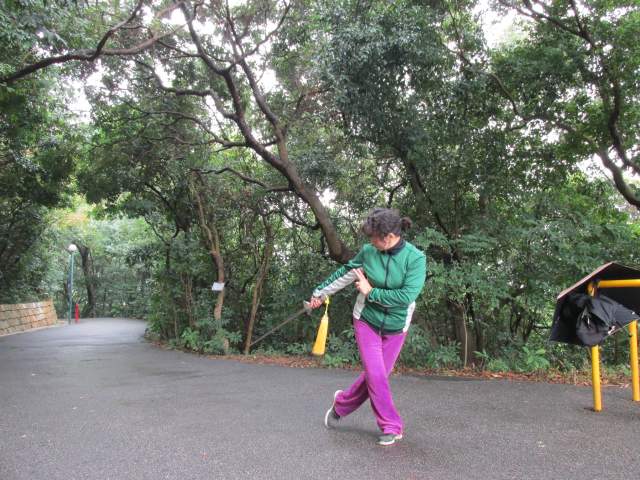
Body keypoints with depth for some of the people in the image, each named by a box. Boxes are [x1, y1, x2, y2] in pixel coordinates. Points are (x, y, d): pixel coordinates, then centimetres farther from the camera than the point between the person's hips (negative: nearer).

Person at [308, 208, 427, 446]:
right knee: (376, 375, -6)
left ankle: (341, 404, 35)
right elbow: (344, 273, 6)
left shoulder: (416, 258, -18)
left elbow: (407, 296, -25)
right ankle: (391, 426, 13)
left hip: (395, 327, 0)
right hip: (366, 321, 0)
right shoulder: (368, 252, -11)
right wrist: (320, 292, 14)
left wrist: (371, 292, -19)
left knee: (376, 375, 10)